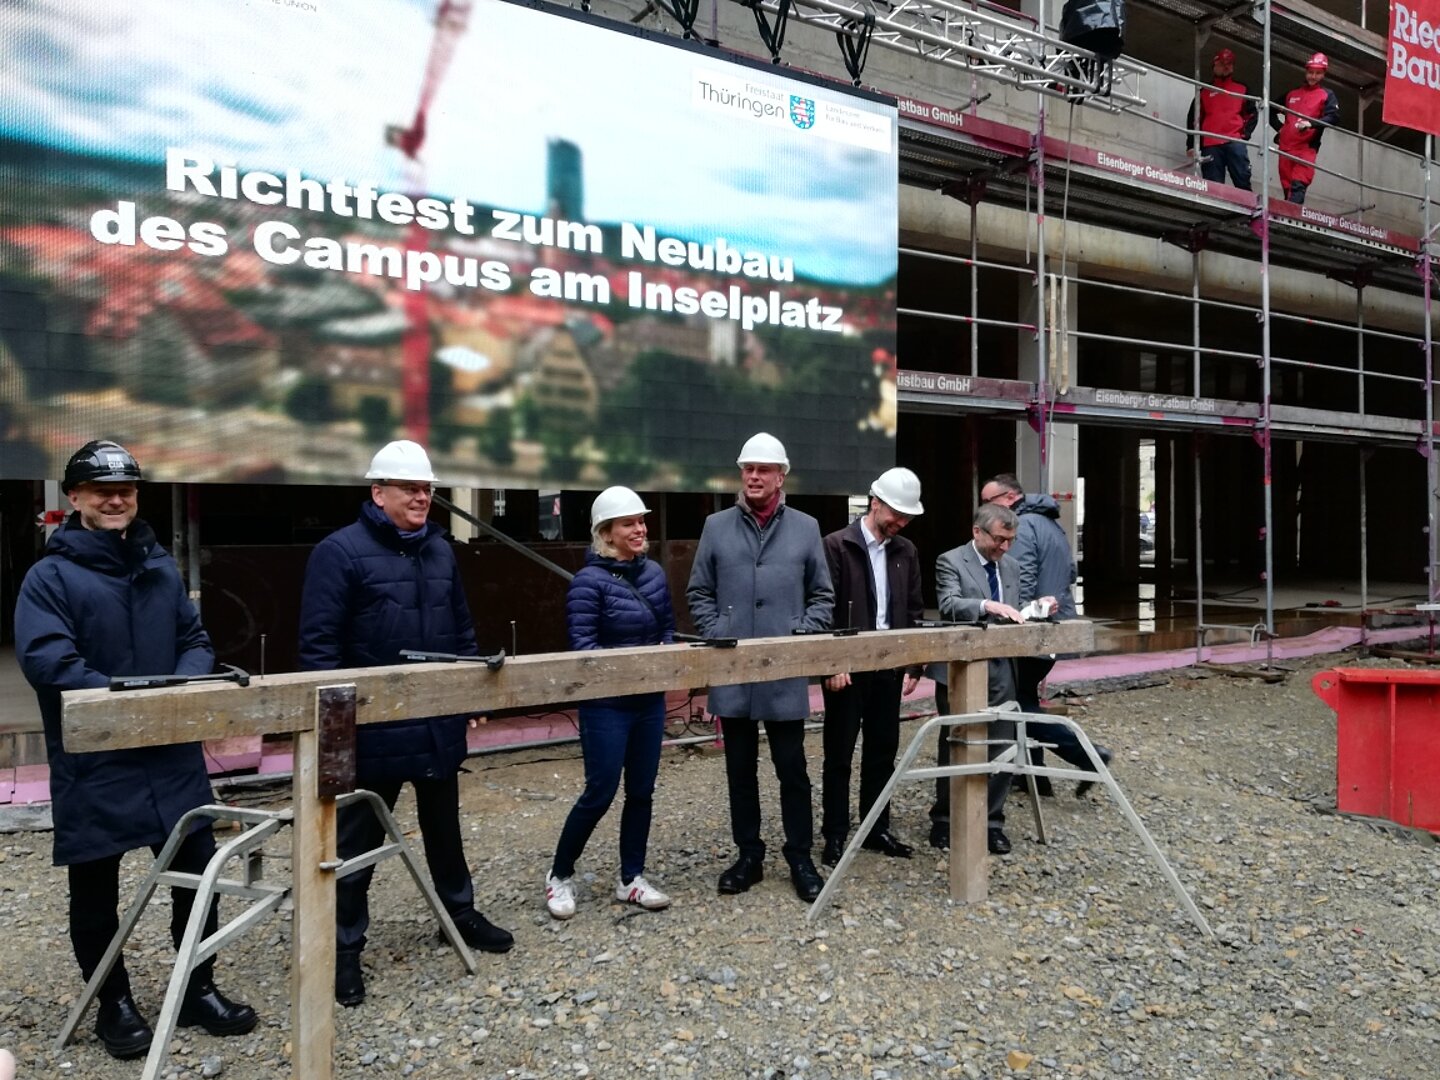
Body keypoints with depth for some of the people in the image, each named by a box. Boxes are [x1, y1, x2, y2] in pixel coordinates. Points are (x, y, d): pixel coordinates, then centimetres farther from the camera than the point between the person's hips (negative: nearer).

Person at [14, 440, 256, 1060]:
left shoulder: (162, 568, 11)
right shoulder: (50, 577, -7)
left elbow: (196, 640, 12)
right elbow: (45, 659, -18)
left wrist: (185, 683, -9)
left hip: (174, 758, 5)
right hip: (92, 766, -4)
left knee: (197, 874, 10)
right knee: (95, 891, 10)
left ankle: (199, 990, 27)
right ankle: (114, 1003, 29)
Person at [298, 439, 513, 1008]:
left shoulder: (441, 551, 9)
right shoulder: (340, 551, -11)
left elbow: (462, 630, 17)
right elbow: (318, 643, -14)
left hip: (439, 724, 6)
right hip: (373, 728, -6)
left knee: (444, 825, 21)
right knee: (357, 839, 8)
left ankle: (461, 913, 39)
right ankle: (344, 946, 24)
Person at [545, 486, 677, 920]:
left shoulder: (654, 573, 6)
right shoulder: (589, 581, -14)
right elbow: (583, 646, -17)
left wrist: (665, 652, -5)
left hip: (650, 700, 7)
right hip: (607, 705, -6)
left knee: (641, 791, 12)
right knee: (600, 793, 1)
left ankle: (631, 879, 27)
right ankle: (560, 875, 22)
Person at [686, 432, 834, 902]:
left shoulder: (805, 528, 5)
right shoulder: (717, 526, 6)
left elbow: (822, 596, 7)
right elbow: (698, 593, 9)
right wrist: (717, 635, -5)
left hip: (786, 673, -1)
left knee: (792, 769, 6)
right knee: (740, 770, 12)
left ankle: (800, 858, 20)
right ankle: (749, 854, 26)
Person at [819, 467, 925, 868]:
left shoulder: (906, 551, 8)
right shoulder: (837, 545, -8)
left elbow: (914, 611, 11)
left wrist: (914, 665, 6)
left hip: (889, 667, 5)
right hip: (847, 667, -5)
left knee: (883, 751, 12)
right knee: (840, 754, 4)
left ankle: (876, 829, 25)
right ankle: (835, 835, 14)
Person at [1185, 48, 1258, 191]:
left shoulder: (1241, 89, 21)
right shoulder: (1204, 91, 20)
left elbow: (1252, 113, 17)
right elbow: (1193, 118, 15)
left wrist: (1246, 133, -1)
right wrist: (1191, 144, 3)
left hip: (1235, 142, 0)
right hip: (1210, 145, 0)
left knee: (1243, 182, -12)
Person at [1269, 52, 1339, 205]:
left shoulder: (1327, 95, 10)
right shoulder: (1292, 93, 19)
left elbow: (1334, 117, -5)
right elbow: (1272, 111, 30)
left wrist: (1311, 124, -22)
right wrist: (1280, 127, 14)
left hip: (1307, 147, -4)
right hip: (1286, 145, 4)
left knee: (1299, 185, -20)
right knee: (1287, 186, 3)